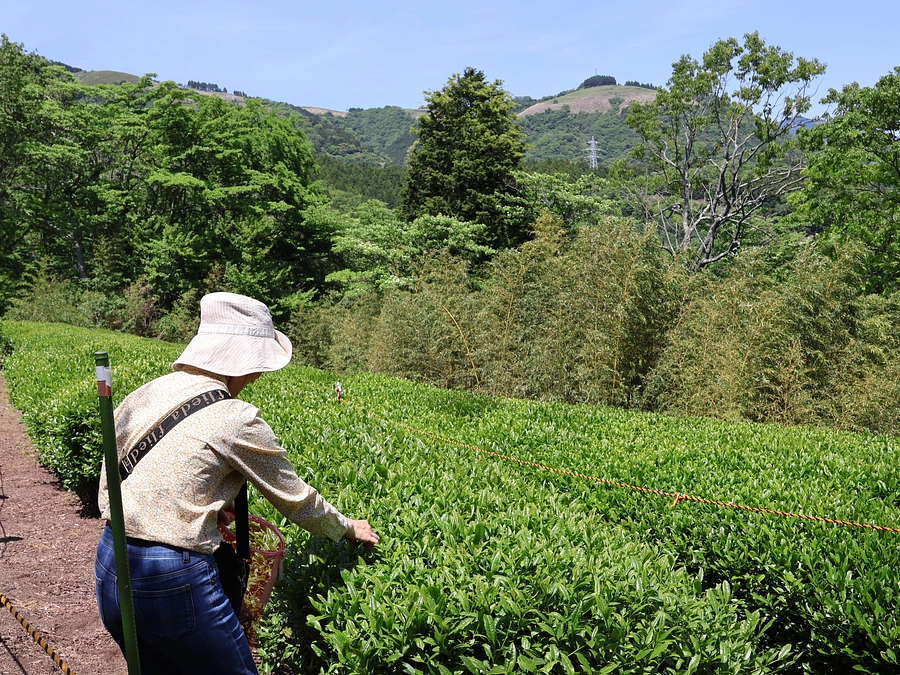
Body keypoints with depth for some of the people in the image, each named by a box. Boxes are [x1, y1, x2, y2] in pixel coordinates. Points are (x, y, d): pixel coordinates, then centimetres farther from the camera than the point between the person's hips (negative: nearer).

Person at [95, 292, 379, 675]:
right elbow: (296, 499, -3)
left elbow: (107, 485, 13)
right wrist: (348, 529, 15)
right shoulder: (236, 420, -14)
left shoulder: (141, 395, 5)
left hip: (109, 571, 8)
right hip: (174, 583, -7)